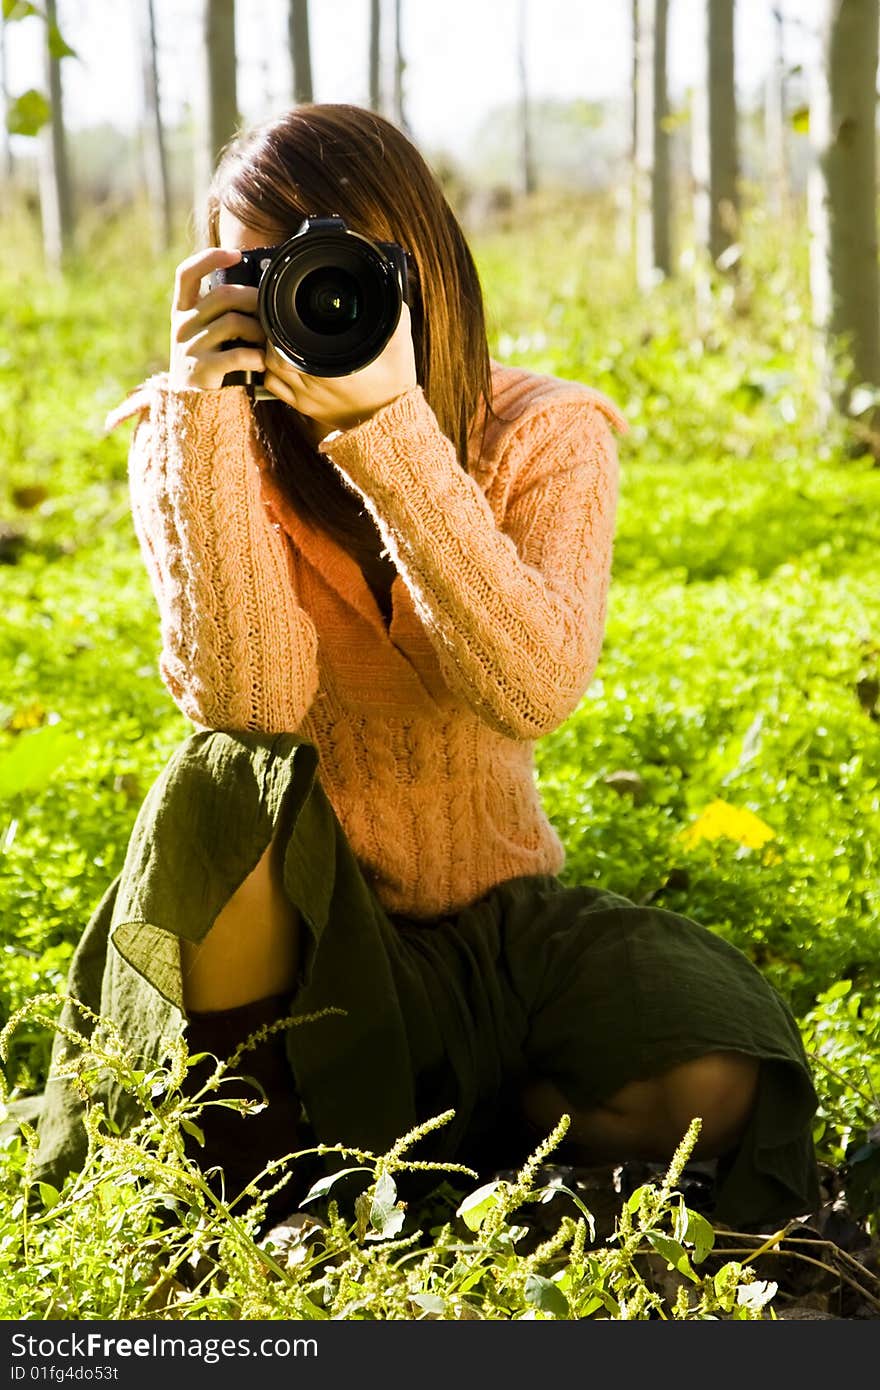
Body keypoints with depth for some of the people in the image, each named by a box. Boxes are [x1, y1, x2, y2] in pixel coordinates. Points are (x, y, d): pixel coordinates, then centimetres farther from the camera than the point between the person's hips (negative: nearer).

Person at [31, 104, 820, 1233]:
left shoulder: (544, 437, -9)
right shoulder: (192, 442, -8)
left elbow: (531, 691, -27)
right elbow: (250, 696, -25)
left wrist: (392, 424, -33)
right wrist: (206, 411, -29)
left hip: (490, 908, 1)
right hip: (295, 918, 0)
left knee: (709, 1084, -24)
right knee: (223, 787, -33)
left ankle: (401, 1143, 1)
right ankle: (249, 1161, -13)